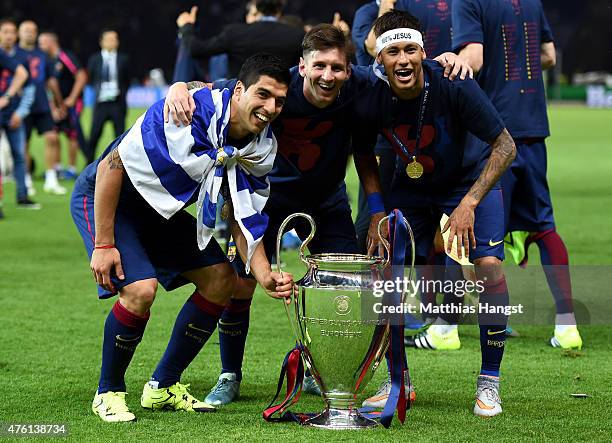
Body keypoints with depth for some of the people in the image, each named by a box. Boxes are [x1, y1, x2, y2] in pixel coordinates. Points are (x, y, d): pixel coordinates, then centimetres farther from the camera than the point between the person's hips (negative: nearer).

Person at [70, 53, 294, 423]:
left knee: (222, 279, 2)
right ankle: (109, 393, -2)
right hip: (103, 197, -8)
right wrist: (103, 245, -25)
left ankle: (163, 387, 15)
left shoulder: (261, 149, -9)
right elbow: (112, 165, -26)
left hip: (162, 211, 8)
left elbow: (244, 223, -1)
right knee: (140, 289, -26)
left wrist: (266, 277, -19)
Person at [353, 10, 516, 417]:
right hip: (410, 188, 3)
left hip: (471, 179, -3)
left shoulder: (454, 87, -31)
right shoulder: (370, 103, -23)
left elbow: (505, 146, -22)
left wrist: (469, 204, -28)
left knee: (489, 265, -21)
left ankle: (489, 381, -7)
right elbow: (364, 155, 0)